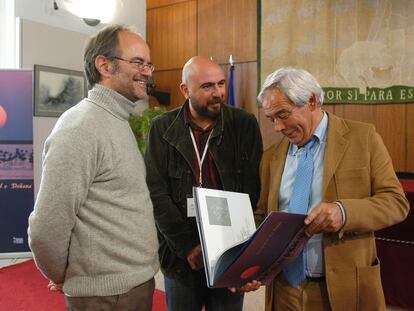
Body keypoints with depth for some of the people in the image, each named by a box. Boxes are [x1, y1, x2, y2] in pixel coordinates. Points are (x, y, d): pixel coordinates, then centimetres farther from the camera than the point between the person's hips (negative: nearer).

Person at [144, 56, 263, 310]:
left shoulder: (245, 124, -2)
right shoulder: (163, 128, -2)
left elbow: (253, 191, -4)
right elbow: (156, 193, -6)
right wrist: (187, 247, -12)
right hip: (179, 255, 1)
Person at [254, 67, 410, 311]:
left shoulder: (363, 137, -4)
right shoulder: (271, 157, 5)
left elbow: (396, 202, -6)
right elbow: (261, 217, 9)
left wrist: (344, 211, -24)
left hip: (346, 288, -2)